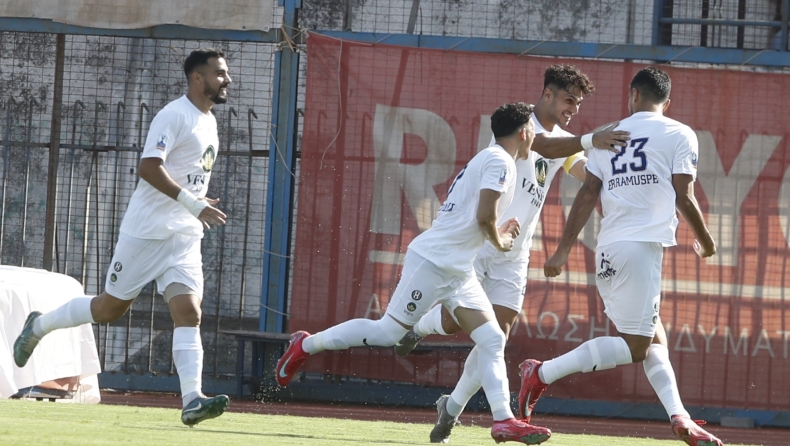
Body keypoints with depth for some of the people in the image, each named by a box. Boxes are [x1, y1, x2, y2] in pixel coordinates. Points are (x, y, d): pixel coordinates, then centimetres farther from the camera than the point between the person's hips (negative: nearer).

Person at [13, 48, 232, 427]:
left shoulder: (209, 122, 15)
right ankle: (39, 326, 29)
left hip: (184, 236, 7)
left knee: (189, 312, -11)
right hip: (146, 232, -7)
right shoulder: (174, 116, -13)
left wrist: (199, 204, 14)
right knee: (110, 308, 6)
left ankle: (192, 399, -21)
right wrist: (192, 202, -28)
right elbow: (148, 167, -24)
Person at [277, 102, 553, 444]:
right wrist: (499, 242, -2)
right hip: (432, 261, -10)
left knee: (492, 339, 0)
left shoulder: (487, 160, 21)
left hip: (456, 271, 10)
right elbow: (485, 214, -19)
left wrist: (498, 233, 16)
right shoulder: (499, 160, -9)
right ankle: (306, 345, 4)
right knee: (388, 332, -9)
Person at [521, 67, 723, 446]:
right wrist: (705, 241, 14)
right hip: (642, 246, -7)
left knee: (653, 339, 14)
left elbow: (587, 195, 9)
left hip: (608, 250, 7)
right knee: (634, 347, -6)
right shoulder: (679, 135, 3)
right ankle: (544, 373, -11)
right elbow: (684, 198, -2)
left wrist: (563, 251, 8)